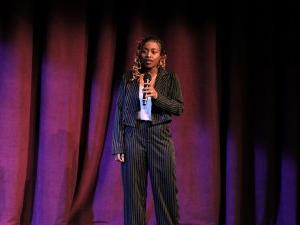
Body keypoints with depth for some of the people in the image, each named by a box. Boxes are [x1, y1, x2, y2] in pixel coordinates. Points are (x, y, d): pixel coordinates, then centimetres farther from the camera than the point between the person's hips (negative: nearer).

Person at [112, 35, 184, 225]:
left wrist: (157, 97, -17)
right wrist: (118, 145, -3)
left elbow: (179, 108, 0)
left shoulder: (170, 78, 5)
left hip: (160, 136, 0)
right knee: (134, 191, 4)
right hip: (133, 136, 1)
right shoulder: (129, 77, 5)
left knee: (165, 190, 2)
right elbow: (119, 111, 3)